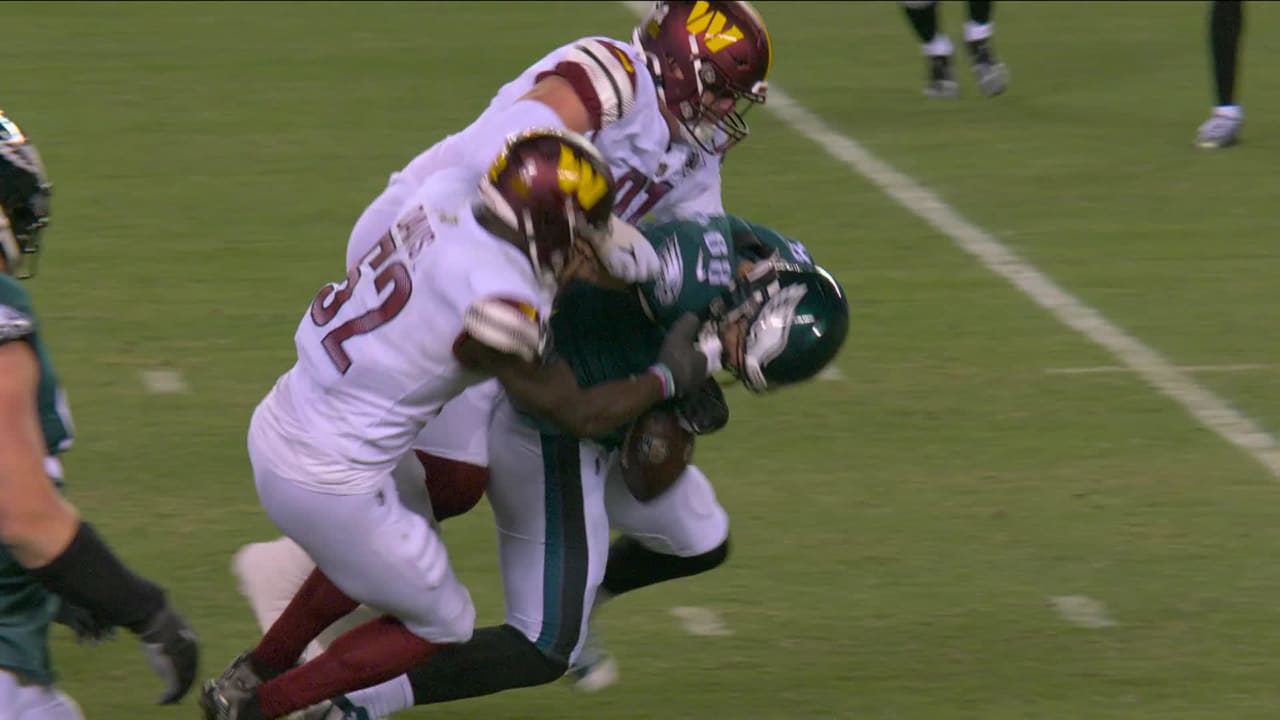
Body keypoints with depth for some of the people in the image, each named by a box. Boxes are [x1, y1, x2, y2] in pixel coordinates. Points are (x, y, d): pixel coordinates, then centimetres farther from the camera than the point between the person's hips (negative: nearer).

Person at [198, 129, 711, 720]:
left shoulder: (446, 196, -5)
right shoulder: (496, 305, -25)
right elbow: (576, 414, -11)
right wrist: (668, 378, 5)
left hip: (277, 426, 8)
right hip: (328, 485, -8)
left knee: (372, 557, 36)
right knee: (441, 625, 15)